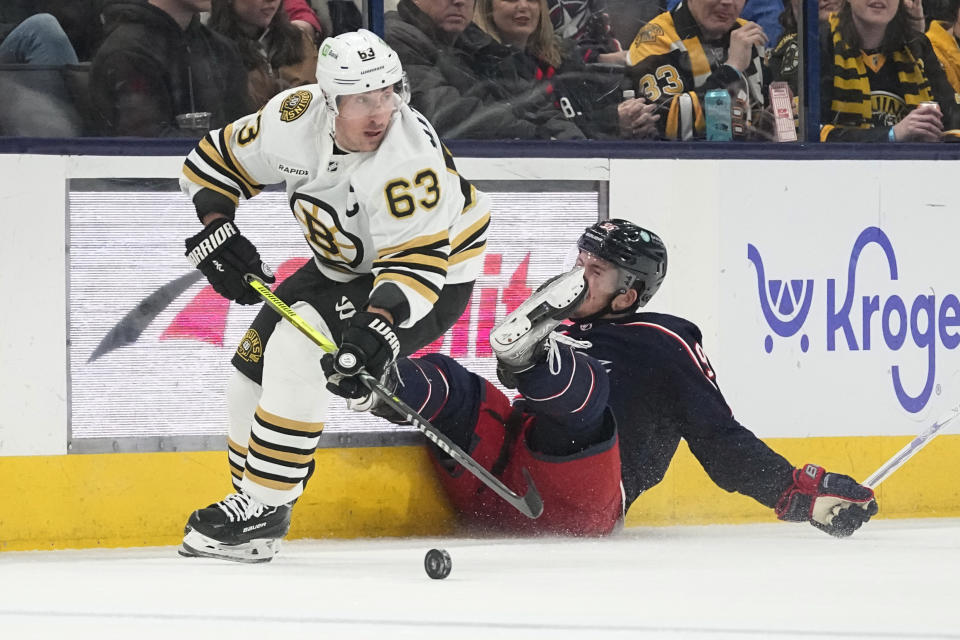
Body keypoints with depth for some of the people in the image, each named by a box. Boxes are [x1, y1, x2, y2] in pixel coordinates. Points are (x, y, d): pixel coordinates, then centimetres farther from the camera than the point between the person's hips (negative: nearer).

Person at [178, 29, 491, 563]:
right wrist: (215, 233, -12)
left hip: (436, 274, -8)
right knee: (254, 365, 4)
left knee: (296, 349, -24)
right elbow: (216, 161, 0)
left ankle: (266, 511, -17)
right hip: (343, 268, 8)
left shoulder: (410, 155, -34)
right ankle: (253, 505, 21)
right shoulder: (293, 119, -16)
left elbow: (416, 263, -35)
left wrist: (379, 328, -48)